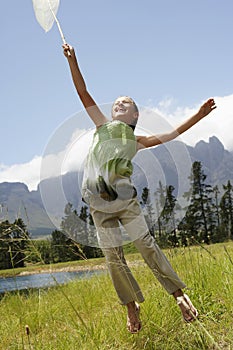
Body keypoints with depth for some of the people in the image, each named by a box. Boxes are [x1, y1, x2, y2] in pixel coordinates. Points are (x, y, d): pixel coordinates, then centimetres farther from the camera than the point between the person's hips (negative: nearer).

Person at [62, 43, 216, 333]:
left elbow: (171, 134, 14)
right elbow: (83, 93, 14)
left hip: (124, 198, -1)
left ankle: (180, 295, 4)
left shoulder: (136, 141, 15)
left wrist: (197, 116, 7)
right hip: (99, 203, 1)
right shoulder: (103, 125, 17)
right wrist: (72, 60, 9)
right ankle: (132, 306, 16)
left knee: (146, 246, -5)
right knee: (113, 257, 2)